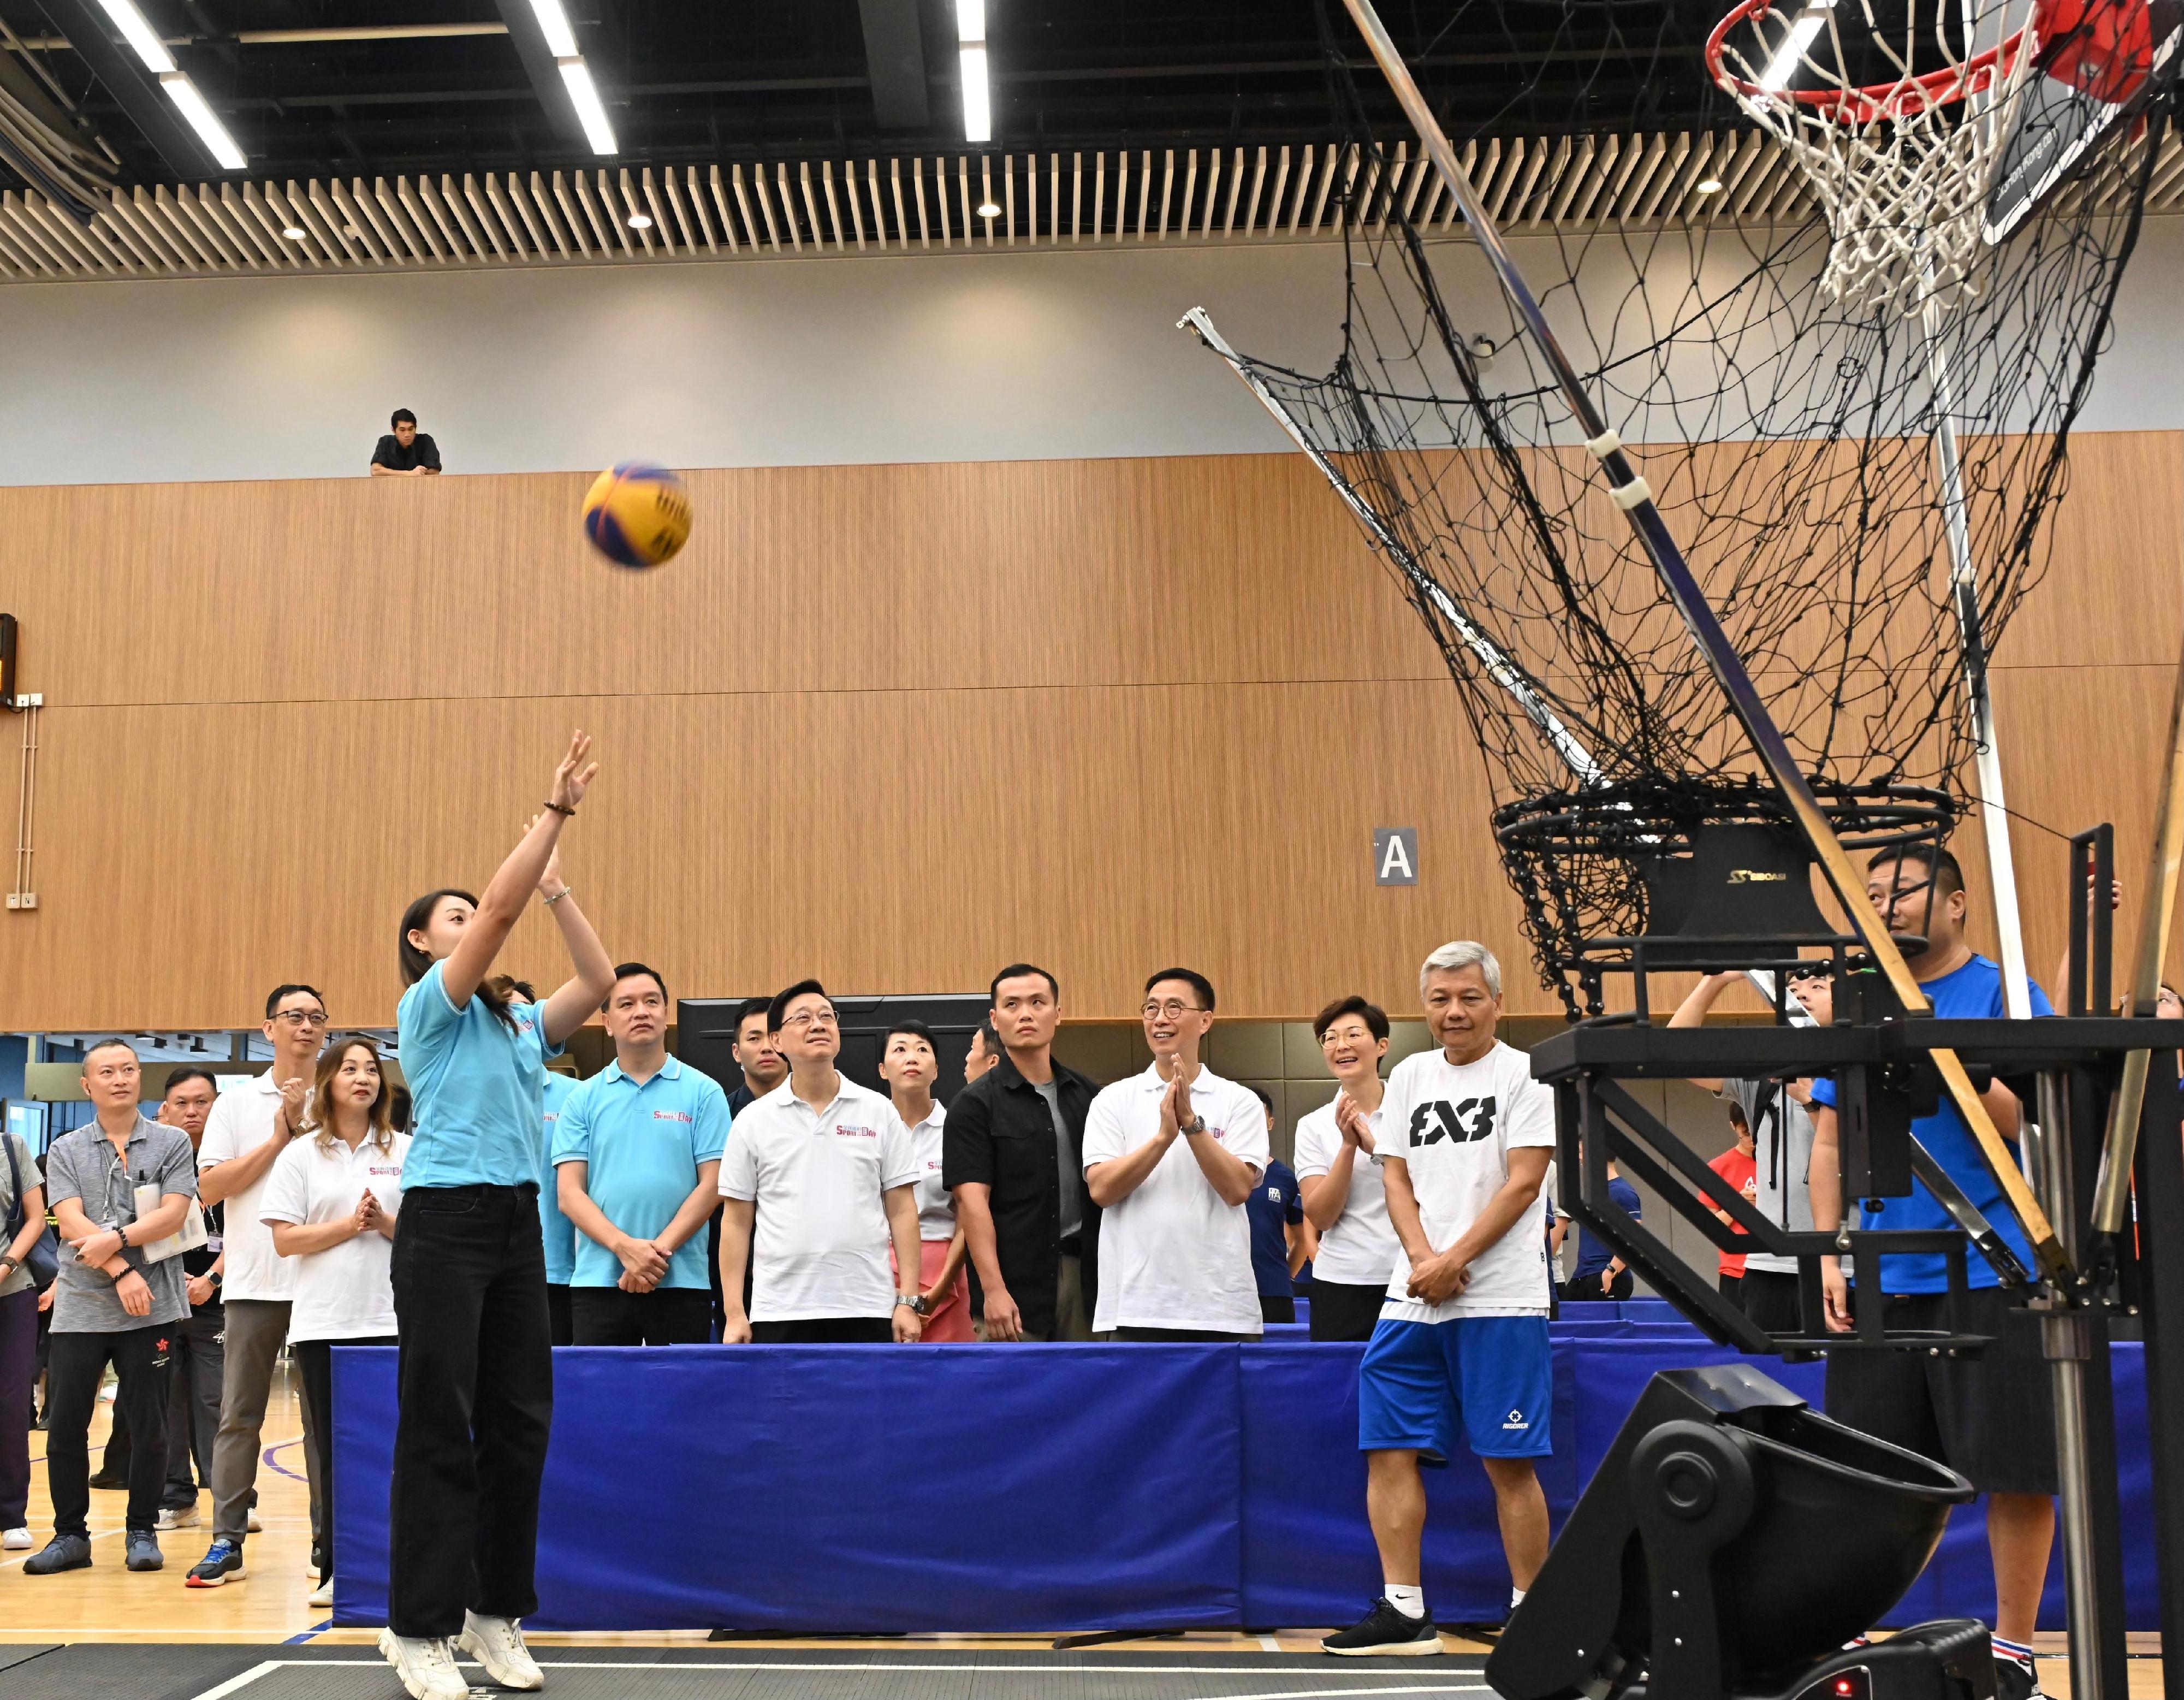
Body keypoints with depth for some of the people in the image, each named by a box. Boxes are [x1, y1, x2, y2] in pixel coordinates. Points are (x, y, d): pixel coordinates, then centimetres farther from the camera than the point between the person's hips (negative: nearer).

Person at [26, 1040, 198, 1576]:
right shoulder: (65, 1151, 8)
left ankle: (142, 1531, 15)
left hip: (152, 1308, -1)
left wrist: (114, 1240, -18)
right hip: (80, 1307, 2)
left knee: (149, 1425, 2)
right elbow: (71, 1222, -4)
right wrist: (121, 1271, -15)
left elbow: (173, 1215, -6)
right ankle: (70, 1534, 16)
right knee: (65, 1426, 3)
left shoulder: (172, 1144, 5)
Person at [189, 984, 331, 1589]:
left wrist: (304, 1125, -9)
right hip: (254, 1282, 1)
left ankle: (329, 1539, 10)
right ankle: (227, 1540, 9)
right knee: (239, 1416, 2)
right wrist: (278, 1139, -6)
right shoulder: (234, 1104, 9)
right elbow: (210, 1188, 0)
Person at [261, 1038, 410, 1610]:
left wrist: (387, 1223, -11)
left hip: (393, 1320, 0)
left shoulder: (406, 1151, 7)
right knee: (336, 1448, 5)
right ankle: (338, 1570, 11)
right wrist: (350, 1225, -11)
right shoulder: (301, 1155, 6)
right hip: (324, 1322, 0)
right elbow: (285, 1239, -1)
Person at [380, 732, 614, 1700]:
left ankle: (496, 1612, 16)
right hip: (445, 1220, -6)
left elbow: (597, 980, 7)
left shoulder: (519, 1024, 19)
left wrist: (557, 887, 6)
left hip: (518, 1222, 7)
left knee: (520, 1421, 6)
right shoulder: (428, 1007, 0)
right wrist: (556, 808, -11)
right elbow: (500, 906, -11)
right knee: (439, 1426, -4)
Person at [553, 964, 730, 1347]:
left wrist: (659, 1250, -12)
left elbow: (712, 1184, -1)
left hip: (682, 1283, -1)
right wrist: (625, 1247, -14)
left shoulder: (704, 1092, 4)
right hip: (598, 1281, 1)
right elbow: (570, 1193, 2)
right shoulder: (584, 1098, 8)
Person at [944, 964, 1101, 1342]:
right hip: (1017, 1282, -4)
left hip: (1085, 1271, 5)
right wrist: (993, 1289, -18)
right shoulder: (976, 1103, -3)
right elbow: (971, 1199, -10)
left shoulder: (1086, 1094, 12)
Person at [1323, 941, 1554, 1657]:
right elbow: (1396, 1179, 12)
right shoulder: (1408, 1076, 15)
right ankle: (1404, 1611, 9)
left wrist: (1454, 1261, -13)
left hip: (1501, 1301, -5)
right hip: (1411, 1300, 5)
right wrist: (1423, 1259, -5)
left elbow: (1523, 1183, -7)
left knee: (1509, 1460, -2)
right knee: (1389, 1450, 1)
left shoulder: (1524, 1075, 0)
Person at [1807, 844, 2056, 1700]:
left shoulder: (2005, 994, 0)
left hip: (1990, 1273, -3)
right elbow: (1828, 1142, 11)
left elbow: (2030, 1124, -10)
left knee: (2017, 1471, 1)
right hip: (1880, 1275, 4)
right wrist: (1828, 1253, 3)